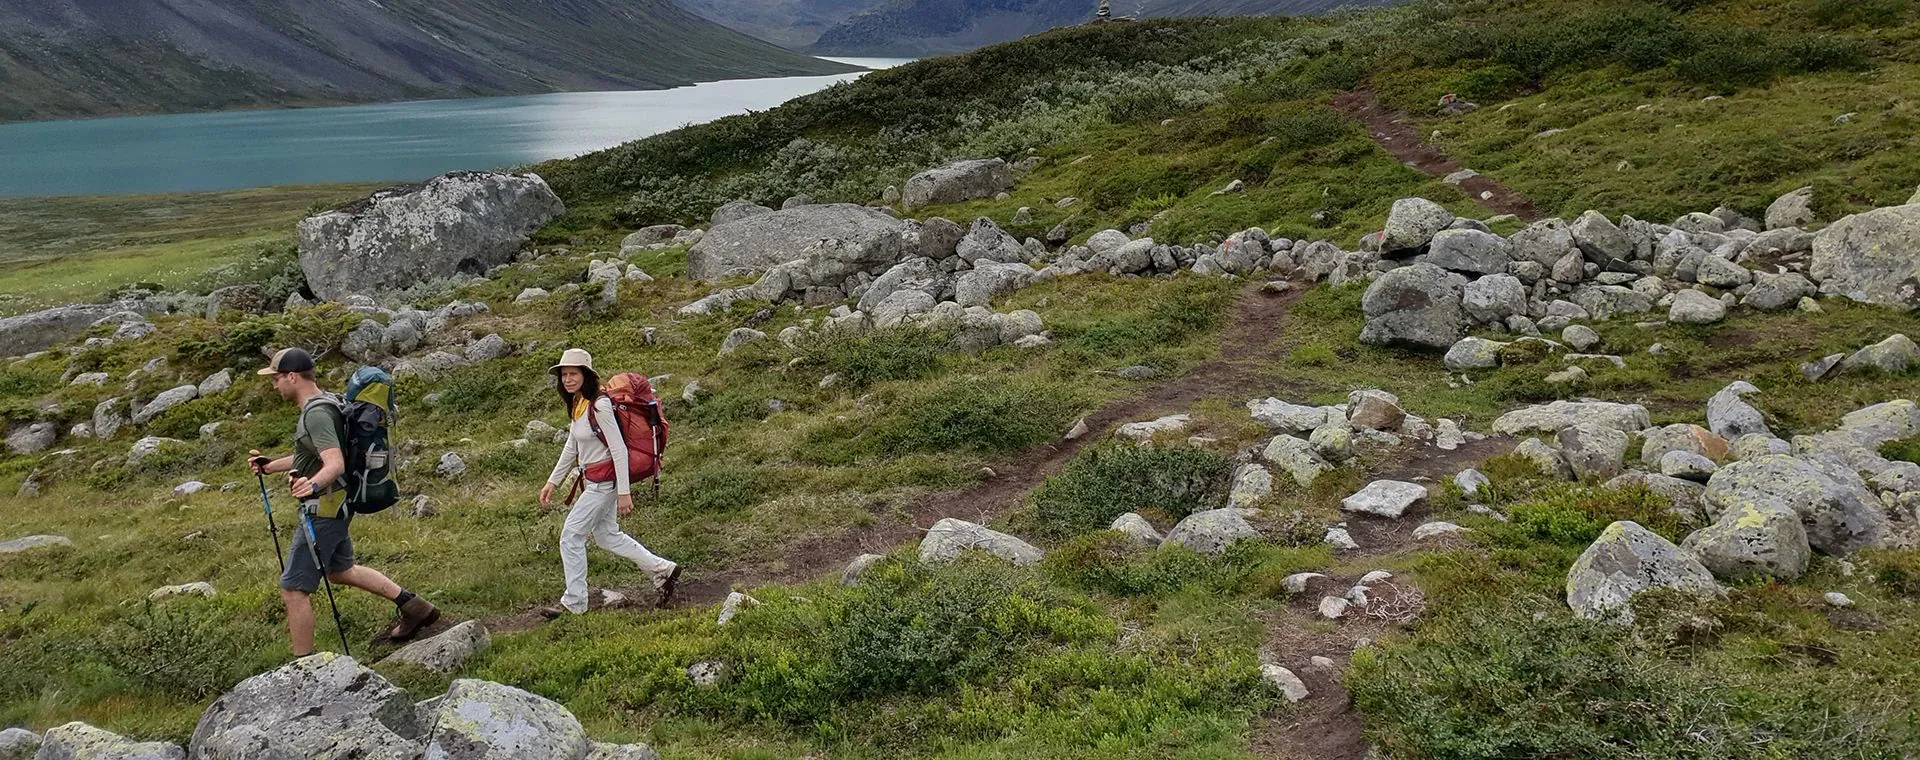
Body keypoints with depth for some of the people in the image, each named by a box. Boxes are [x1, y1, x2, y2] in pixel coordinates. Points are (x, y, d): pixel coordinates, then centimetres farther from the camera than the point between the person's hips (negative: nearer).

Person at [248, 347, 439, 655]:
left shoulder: (317, 414, -22)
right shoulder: (323, 402, 10)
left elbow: (335, 464, -34)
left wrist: (313, 484, -52)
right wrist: (270, 466, 23)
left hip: (323, 511, -11)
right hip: (337, 506, 11)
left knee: (293, 590, -4)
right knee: (340, 570, 27)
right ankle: (414, 607, 28)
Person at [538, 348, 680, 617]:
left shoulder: (599, 406, -22)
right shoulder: (577, 404, 6)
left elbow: (620, 450, -22)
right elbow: (571, 447, 16)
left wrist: (624, 492, -23)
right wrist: (552, 482, 18)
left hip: (605, 481, -10)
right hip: (592, 480, 10)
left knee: (570, 535, -4)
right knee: (606, 536, 18)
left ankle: (574, 603, 7)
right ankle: (663, 570, 27)